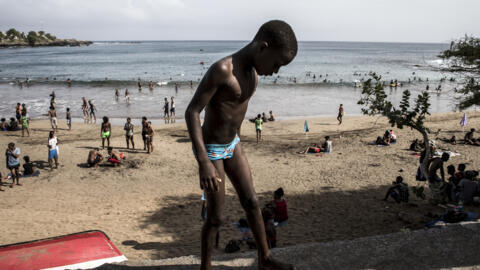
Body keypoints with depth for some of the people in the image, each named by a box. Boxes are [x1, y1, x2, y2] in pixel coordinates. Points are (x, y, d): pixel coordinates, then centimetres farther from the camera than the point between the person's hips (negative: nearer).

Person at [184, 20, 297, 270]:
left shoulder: (252, 69, -1)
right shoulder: (222, 69, -28)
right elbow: (192, 112, -28)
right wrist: (204, 163, -34)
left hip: (232, 145, 8)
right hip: (211, 150, -8)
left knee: (252, 202, 15)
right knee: (215, 218, 3)